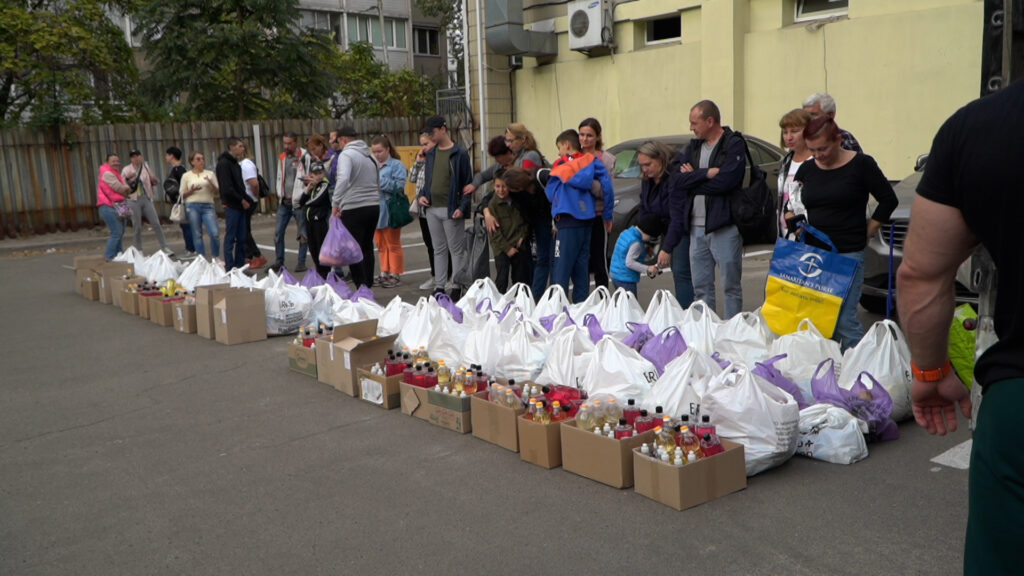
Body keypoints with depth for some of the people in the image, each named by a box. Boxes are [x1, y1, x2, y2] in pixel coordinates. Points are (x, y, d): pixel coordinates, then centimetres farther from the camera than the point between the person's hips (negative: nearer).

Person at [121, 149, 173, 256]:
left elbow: (155, 182, 14)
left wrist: (154, 180, -9)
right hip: (134, 201, -1)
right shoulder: (126, 170, 3)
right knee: (137, 228, 2)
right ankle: (139, 251, 12)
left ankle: (165, 248, -1)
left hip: (147, 199, 1)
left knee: (156, 224, -4)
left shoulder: (146, 167, 8)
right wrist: (128, 179, -16)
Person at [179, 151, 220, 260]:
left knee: (215, 233, -11)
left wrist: (211, 183, -9)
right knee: (197, 234, 1)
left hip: (208, 206, 0)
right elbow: (182, 194, 8)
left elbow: (217, 192, 9)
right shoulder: (186, 176, 7)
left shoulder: (210, 174, 10)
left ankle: (215, 257, 6)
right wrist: (192, 190, -10)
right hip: (193, 206, 0)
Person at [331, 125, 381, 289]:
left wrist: (335, 203, -19)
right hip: (374, 206, 7)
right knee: (367, 248, 16)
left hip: (354, 209, -7)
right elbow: (379, 183, 19)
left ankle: (361, 288, -3)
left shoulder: (346, 154, -8)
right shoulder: (370, 155, 16)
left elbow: (343, 179, -24)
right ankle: (368, 285, 20)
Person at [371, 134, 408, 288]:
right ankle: (384, 274, 22)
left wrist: (380, 181, -19)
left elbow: (399, 186, -16)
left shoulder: (396, 165, -6)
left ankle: (395, 275, 9)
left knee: (393, 245, 3)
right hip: (376, 211, 6)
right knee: (381, 245, 13)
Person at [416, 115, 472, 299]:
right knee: (439, 249, 12)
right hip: (432, 209, 7)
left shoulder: (459, 153, -7)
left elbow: (468, 183, -9)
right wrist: (421, 195, 3)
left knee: (456, 249, 3)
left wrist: (462, 207, -17)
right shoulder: (430, 154, 12)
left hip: (451, 210, -6)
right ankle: (439, 286, 17)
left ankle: (456, 286, 9)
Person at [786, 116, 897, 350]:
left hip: (848, 253, -5)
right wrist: (792, 220, -2)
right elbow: (791, 206, 20)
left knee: (844, 319, -9)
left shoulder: (861, 164, -3)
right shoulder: (807, 169, 11)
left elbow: (888, 200, 1)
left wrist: (864, 234, -1)